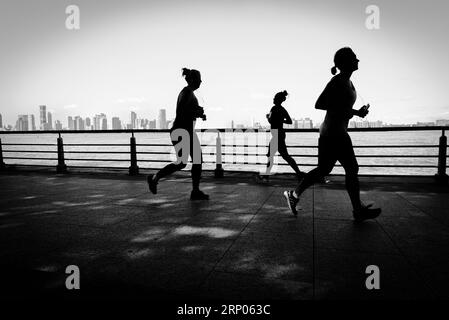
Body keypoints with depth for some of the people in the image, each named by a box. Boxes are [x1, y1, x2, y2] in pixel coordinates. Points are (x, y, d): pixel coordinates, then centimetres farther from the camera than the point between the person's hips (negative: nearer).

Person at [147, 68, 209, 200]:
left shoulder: (190, 93, 18)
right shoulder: (186, 92, -12)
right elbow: (180, 112, -24)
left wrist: (199, 113, 11)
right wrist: (197, 112, -14)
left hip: (188, 131, 10)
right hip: (181, 131, -10)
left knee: (198, 160, 3)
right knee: (181, 163, -9)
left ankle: (196, 191, 6)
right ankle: (154, 178, 8)